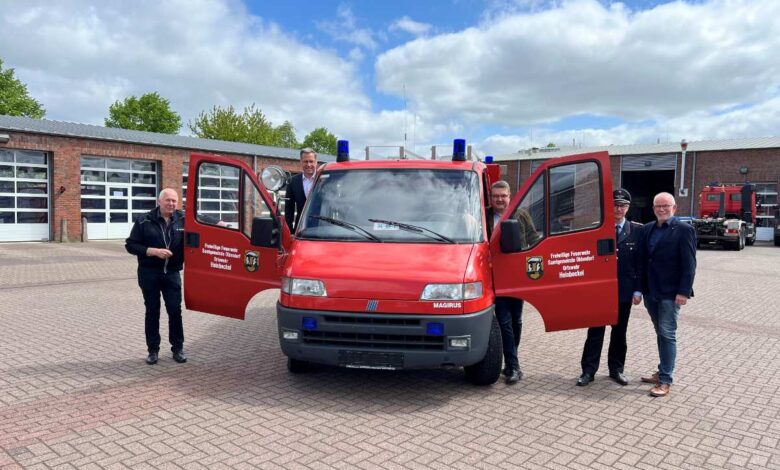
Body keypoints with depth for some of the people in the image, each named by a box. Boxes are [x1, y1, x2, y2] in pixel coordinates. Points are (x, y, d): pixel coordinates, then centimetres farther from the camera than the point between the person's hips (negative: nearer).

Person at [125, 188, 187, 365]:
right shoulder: (144, 221, -3)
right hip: (149, 273, 0)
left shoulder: (183, 220, 0)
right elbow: (130, 245, -2)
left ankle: (178, 348, 15)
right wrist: (154, 251, -15)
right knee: (152, 311, 8)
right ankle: (153, 350, 19)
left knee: (175, 310, 2)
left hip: (172, 273, 1)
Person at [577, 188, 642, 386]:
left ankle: (616, 369, 25)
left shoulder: (637, 230, 2)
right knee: (595, 331, 4)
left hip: (624, 290, 1)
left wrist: (638, 290, -3)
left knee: (619, 332, 12)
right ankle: (588, 370, 9)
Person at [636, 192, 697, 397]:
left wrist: (683, 292, -17)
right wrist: (641, 288, 7)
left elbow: (689, 264, -11)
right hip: (651, 291, 6)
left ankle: (665, 381, 1)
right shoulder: (647, 229, 10)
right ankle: (662, 372, 28)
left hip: (670, 293, -6)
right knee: (661, 334, 16)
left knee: (667, 334, -4)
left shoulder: (684, 230, -7)